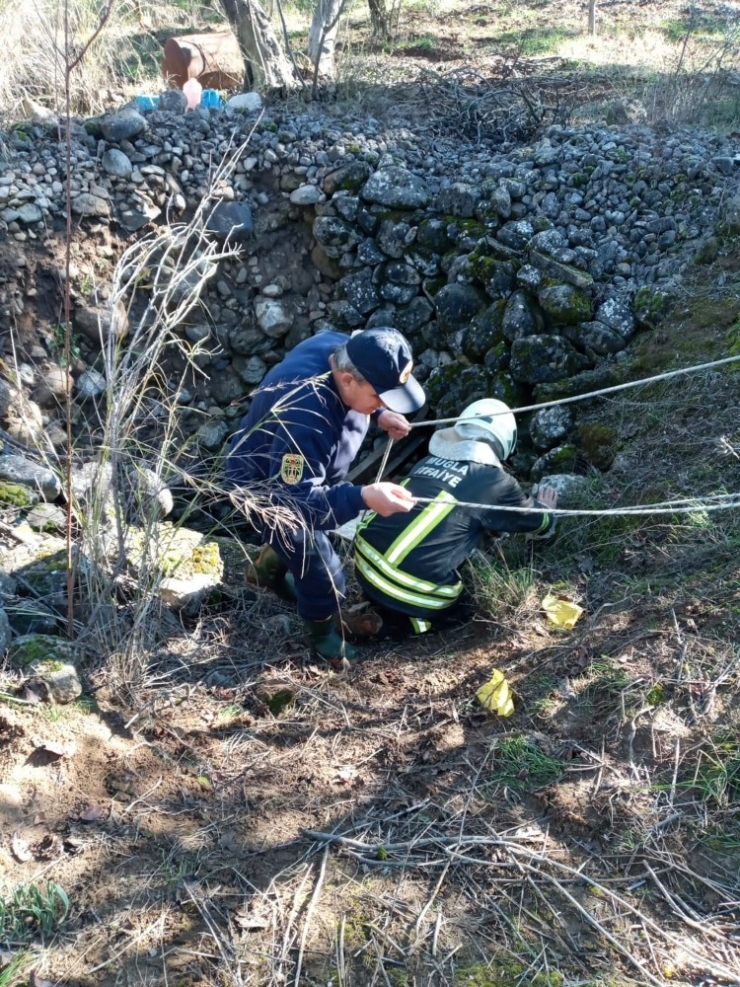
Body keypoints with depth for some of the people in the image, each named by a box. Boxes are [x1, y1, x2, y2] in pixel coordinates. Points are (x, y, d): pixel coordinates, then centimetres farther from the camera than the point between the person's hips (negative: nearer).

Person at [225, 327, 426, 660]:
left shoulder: (345, 349, -21)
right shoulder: (304, 418, -46)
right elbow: (296, 501, -43)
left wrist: (380, 414, -13)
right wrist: (363, 498, -55)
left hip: (304, 476, 8)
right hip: (268, 488, -8)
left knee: (300, 541, 30)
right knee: (322, 573, -5)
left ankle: (269, 568, 59)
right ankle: (322, 632, 23)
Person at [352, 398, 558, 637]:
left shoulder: (431, 459, 12)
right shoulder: (494, 481, -3)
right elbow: (539, 522, 16)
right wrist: (546, 508, 39)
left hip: (365, 562, 5)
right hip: (411, 589, -5)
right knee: (463, 611, 23)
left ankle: (382, 605, 12)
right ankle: (394, 623, 3)